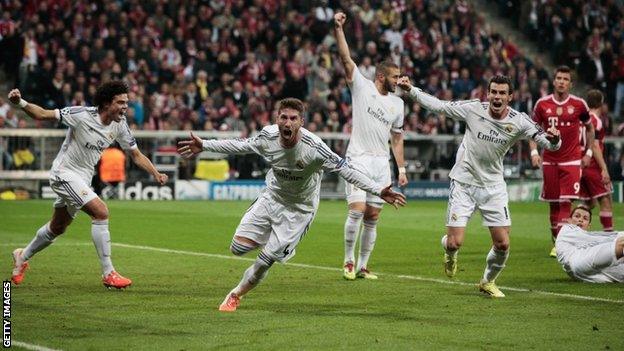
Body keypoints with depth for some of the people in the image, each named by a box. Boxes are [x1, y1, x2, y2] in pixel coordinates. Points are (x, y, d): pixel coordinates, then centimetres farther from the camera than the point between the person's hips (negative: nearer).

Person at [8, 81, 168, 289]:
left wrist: (156, 174, -10)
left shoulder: (120, 125, -5)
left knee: (57, 228, 21)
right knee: (101, 212, -23)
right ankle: (108, 274, -18)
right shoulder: (82, 115, -23)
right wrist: (19, 103, -36)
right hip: (64, 172, -8)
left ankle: (22, 256, 46)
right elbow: (43, 115, -20)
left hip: (83, 178, 8)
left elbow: (136, 155, 4)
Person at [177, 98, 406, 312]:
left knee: (265, 260, -7)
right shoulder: (268, 136, -16)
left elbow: (345, 170, -27)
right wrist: (204, 146, 5)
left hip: (299, 210, -4)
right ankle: (281, 245, 27)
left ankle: (236, 294, 20)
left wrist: (378, 191, -36)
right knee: (238, 248, -2)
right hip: (271, 198, 4)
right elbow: (240, 145, 4)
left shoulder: (313, 147, -29)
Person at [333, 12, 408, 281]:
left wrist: (401, 168, 16)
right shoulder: (361, 86, 0)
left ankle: (363, 266, 11)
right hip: (358, 159, -5)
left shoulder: (397, 103, 14)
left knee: (372, 218, 3)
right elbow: (346, 58, -11)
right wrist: (338, 29, -24)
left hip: (381, 163, 5)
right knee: (357, 210, -16)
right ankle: (349, 261, -1)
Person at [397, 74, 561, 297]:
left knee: (503, 244, -3)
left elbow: (550, 144, -12)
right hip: (464, 183, -2)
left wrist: (553, 140, -36)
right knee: (454, 243, -10)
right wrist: (410, 90, -11)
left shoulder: (519, 121, -10)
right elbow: (438, 105, -4)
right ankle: (449, 251, 30)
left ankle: (488, 282, 27)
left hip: (493, 186, 2)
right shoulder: (473, 109, -12)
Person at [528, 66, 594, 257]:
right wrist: (534, 152, -4)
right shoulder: (542, 104, 1)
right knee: (553, 204, 7)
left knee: (566, 202, -12)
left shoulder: (579, 104, -1)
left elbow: (589, 128, 14)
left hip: (571, 160, -2)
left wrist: (588, 152, 8)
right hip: (549, 160, 2)